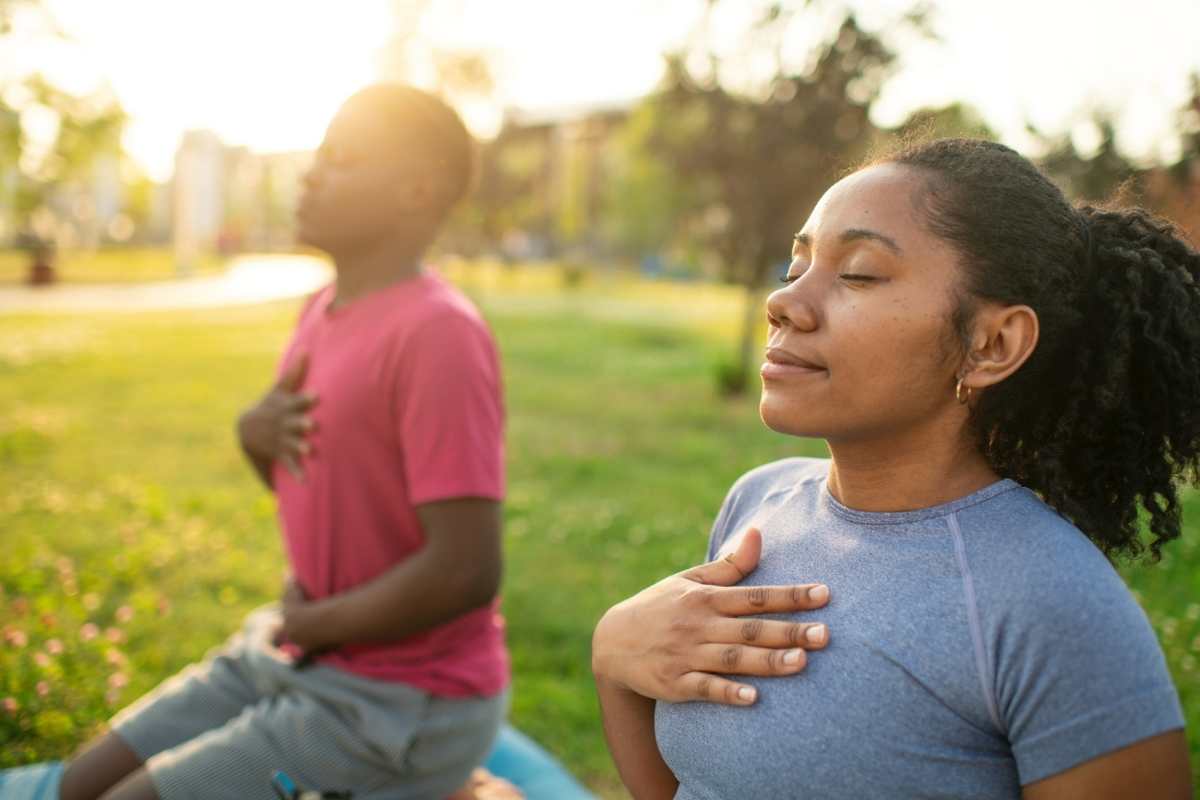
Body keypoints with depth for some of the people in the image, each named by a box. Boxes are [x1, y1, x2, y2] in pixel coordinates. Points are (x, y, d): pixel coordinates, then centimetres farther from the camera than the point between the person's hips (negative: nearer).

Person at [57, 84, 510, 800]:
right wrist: (258, 435, -5)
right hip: (309, 660, 8)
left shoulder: (440, 335, -23)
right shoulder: (327, 309, 5)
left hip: (407, 713, -8)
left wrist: (311, 624, -12)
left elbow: (465, 572, -27)